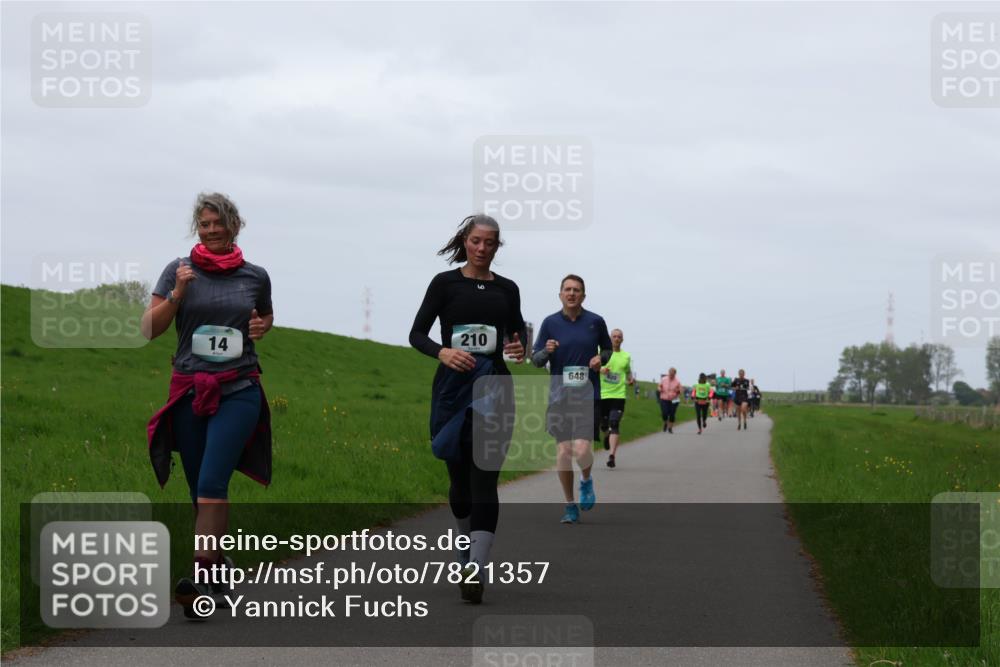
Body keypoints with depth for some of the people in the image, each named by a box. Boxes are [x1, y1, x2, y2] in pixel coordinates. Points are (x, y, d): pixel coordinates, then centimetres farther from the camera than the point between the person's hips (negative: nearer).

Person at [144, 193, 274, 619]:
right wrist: (176, 294, -13)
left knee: (212, 482, -16)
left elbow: (266, 316, 26)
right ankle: (219, 563, 26)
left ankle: (201, 577, -22)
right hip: (190, 389, 2)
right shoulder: (179, 271, 3)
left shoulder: (255, 276, 6)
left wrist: (263, 326, 4)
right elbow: (149, 329, 1)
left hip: (239, 391, -2)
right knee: (200, 489, 7)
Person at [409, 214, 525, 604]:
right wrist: (442, 352, -20)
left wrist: (520, 349, -5)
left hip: (494, 388, 0)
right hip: (453, 386, 0)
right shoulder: (445, 283, 1)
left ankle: (474, 572, -20)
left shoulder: (507, 289, 8)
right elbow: (417, 334, -1)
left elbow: (517, 332, 19)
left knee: (484, 478, -12)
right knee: (459, 476, 10)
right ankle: (470, 548, 37)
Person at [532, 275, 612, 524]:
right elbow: (536, 360, 6)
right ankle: (570, 507, 15)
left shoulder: (595, 321, 2)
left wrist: (601, 358, -4)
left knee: (582, 450, -15)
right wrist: (546, 351, -16)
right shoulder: (550, 323, 2)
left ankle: (586, 480, 20)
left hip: (588, 395, -1)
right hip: (559, 397, 1)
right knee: (563, 452, 0)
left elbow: (607, 348, 18)